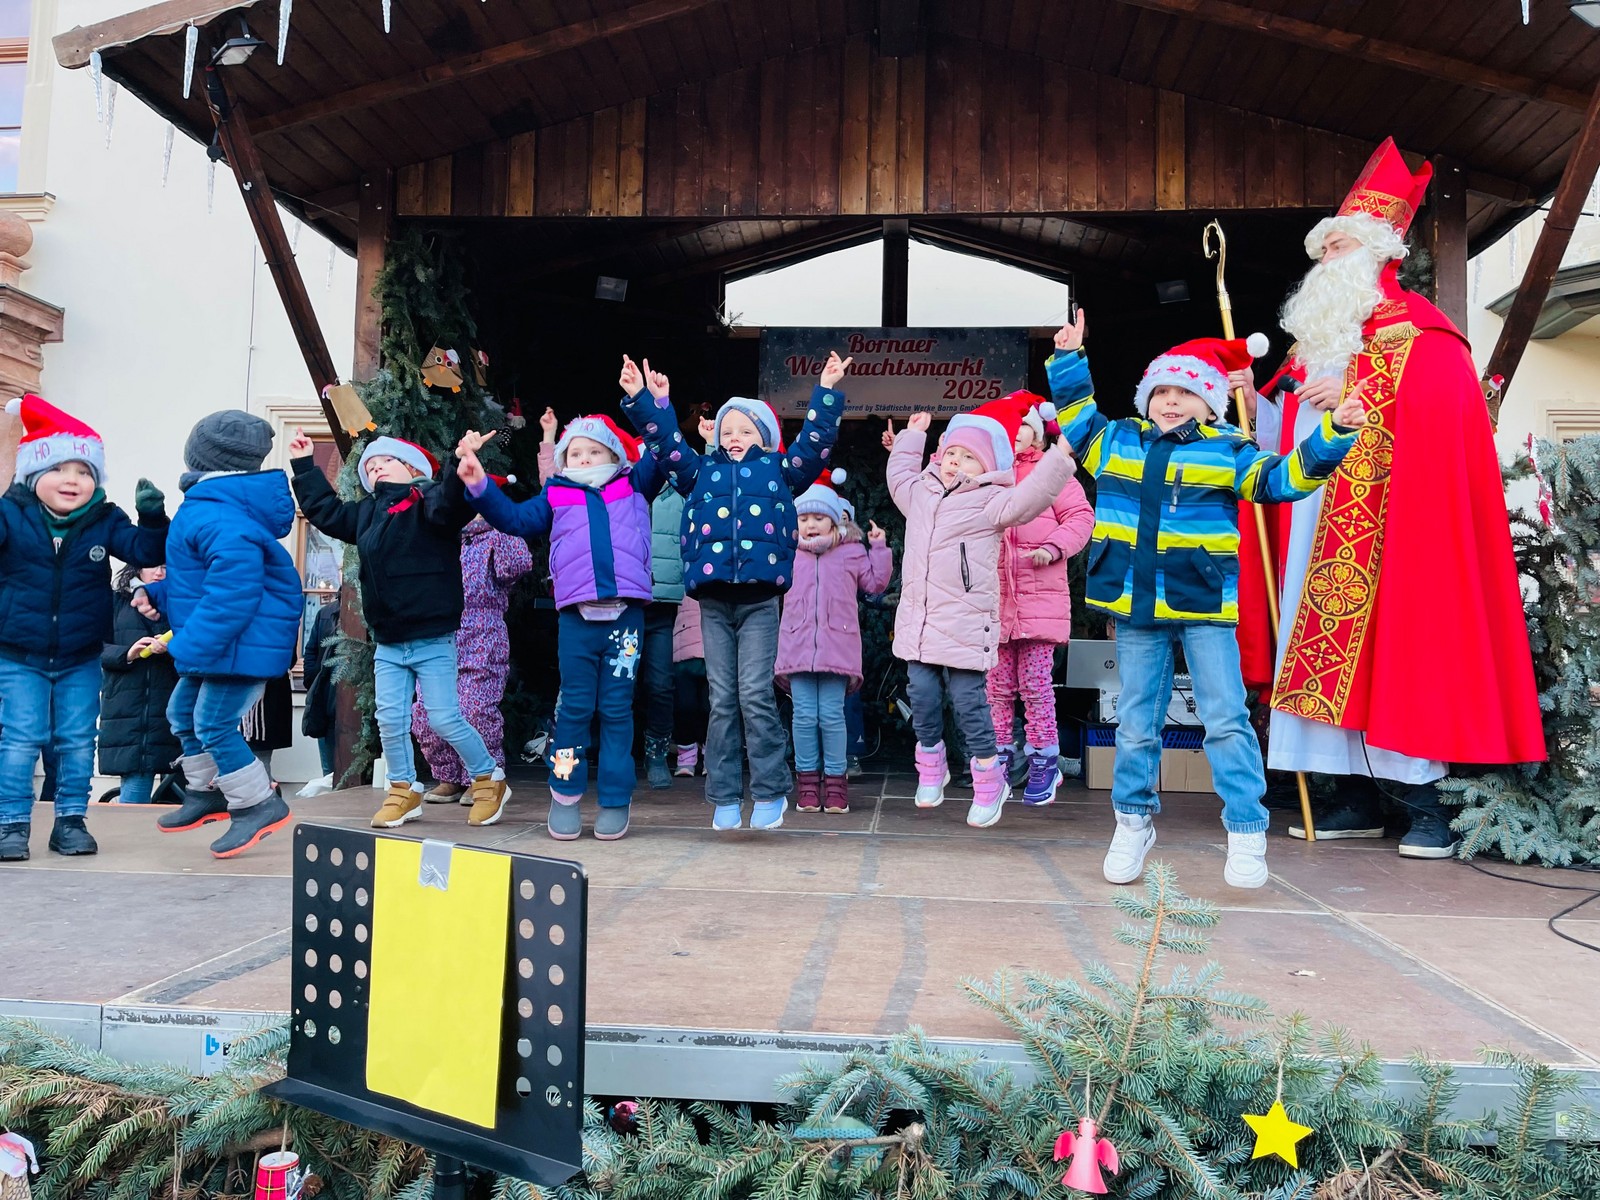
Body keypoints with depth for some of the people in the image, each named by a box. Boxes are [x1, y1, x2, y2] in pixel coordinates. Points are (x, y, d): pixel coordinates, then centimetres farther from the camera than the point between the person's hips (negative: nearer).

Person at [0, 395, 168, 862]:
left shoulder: (105, 522, -3)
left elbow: (144, 552, -9)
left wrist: (153, 520, -26)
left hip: (81, 660, 2)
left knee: (77, 742, 7)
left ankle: (70, 820, 20)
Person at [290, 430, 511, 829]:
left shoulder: (429, 501, -8)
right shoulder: (367, 512, 13)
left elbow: (449, 506, -30)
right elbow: (326, 511, 26)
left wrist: (460, 471, -48)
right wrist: (304, 467, 25)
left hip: (433, 640, -7)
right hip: (388, 645, 7)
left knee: (444, 719, -3)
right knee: (390, 720, 6)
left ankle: (489, 779, 16)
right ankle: (403, 790, 23)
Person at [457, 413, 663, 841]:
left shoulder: (634, 488, 15)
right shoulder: (556, 496, 16)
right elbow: (514, 519, 11)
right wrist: (480, 486, -1)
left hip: (625, 613, 0)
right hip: (577, 616, 1)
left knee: (616, 708, 4)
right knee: (574, 707, 4)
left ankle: (615, 800, 11)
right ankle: (565, 796, 14)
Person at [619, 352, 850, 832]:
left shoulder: (778, 470, 13)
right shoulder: (702, 470, 18)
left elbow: (817, 442, 7)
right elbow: (665, 441, 15)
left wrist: (827, 391, 2)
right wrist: (643, 399, 6)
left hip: (759, 599, -2)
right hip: (713, 601, 3)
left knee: (755, 695, -7)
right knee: (721, 701, 5)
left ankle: (771, 792, 5)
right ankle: (726, 798, 12)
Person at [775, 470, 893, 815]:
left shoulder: (852, 552, 9)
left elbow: (877, 582, 10)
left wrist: (879, 547, 6)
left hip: (837, 650, -1)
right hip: (797, 649, 2)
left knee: (832, 715, 0)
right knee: (804, 715, 2)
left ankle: (835, 780, 10)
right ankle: (807, 779, 12)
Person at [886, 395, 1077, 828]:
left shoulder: (988, 503, -3)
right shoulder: (920, 494, 16)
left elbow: (1028, 498, -19)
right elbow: (900, 476, 38)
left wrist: (1058, 461, -24)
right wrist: (911, 436, 42)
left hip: (965, 627, -6)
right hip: (917, 623, 6)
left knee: (969, 702, -5)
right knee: (922, 698, 8)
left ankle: (989, 781, 10)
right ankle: (931, 769, 28)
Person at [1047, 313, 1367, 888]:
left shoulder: (1227, 451, 3)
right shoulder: (1117, 441, 11)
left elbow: (1284, 476, -1)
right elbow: (1076, 416, 25)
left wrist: (1331, 435, -14)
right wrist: (1069, 360, 19)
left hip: (1204, 606, -2)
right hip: (1136, 609, 3)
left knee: (1226, 721, -2)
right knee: (1137, 724, 11)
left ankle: (1247, 835, 6)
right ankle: (1133, 823, 25)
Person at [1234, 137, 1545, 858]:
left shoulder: (1417, 328, 2)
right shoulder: (1314, 340, 22)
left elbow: (1442, 406, -12)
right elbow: (1286, 432, 21)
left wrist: (1355, 394, -16)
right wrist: (1255, 403, 4)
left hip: (1387, 519, -6)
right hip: (1316, 521, 7)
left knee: (1390, 635, -10)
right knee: (1325, 642, 2)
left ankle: (1426, 806, -3)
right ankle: (1357, 799, 9)